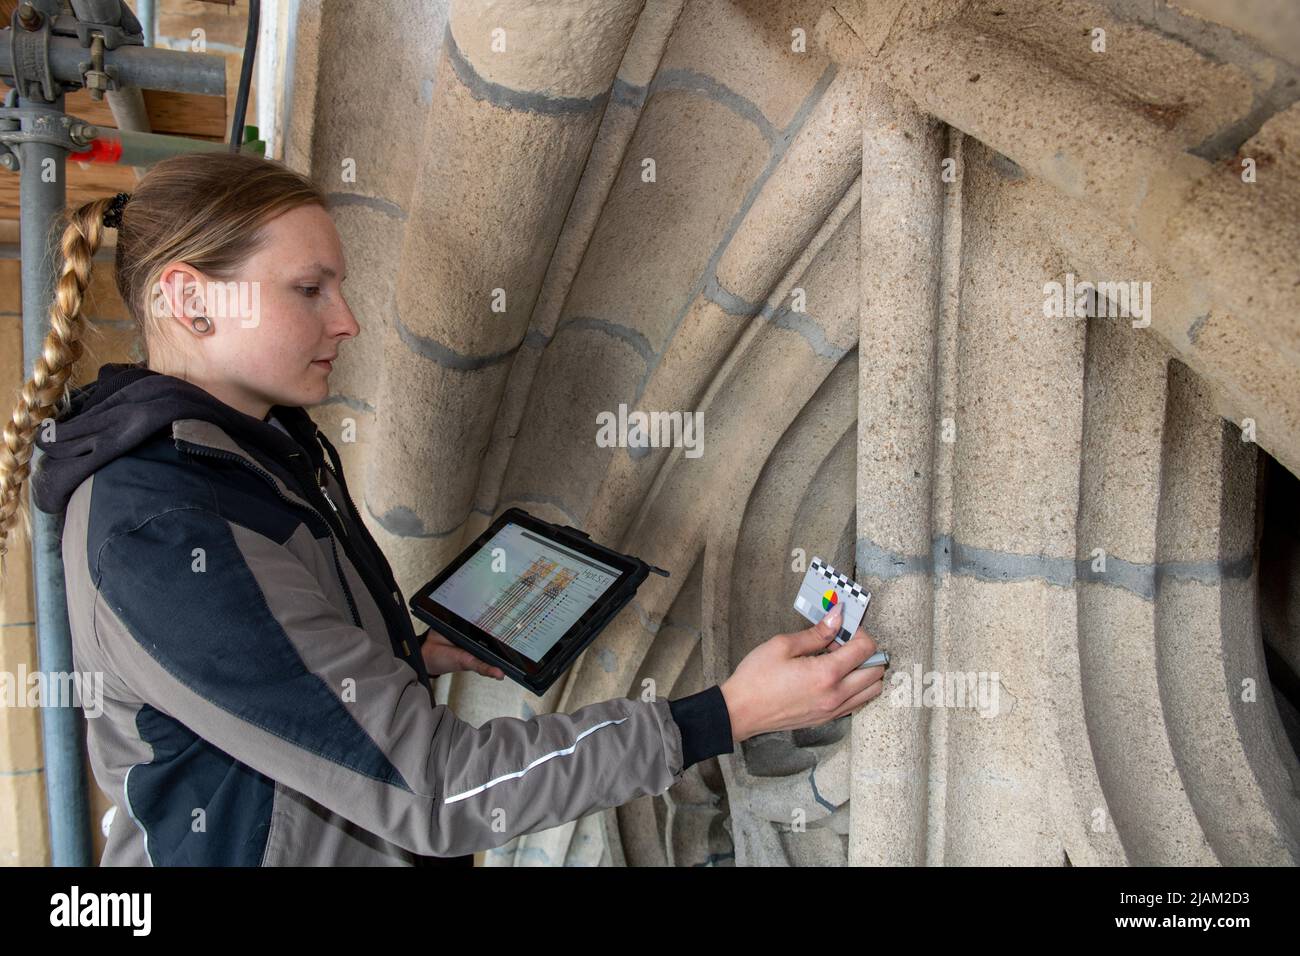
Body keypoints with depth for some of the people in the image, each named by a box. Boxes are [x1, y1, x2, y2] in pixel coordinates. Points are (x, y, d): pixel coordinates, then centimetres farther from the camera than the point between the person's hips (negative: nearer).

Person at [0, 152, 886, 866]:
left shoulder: (265, 441, 1)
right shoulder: (158, 535, -29)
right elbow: (429, 787, -31)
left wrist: (413, 652, -2)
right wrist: (726, 716, -31)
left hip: (361, 837, 8)